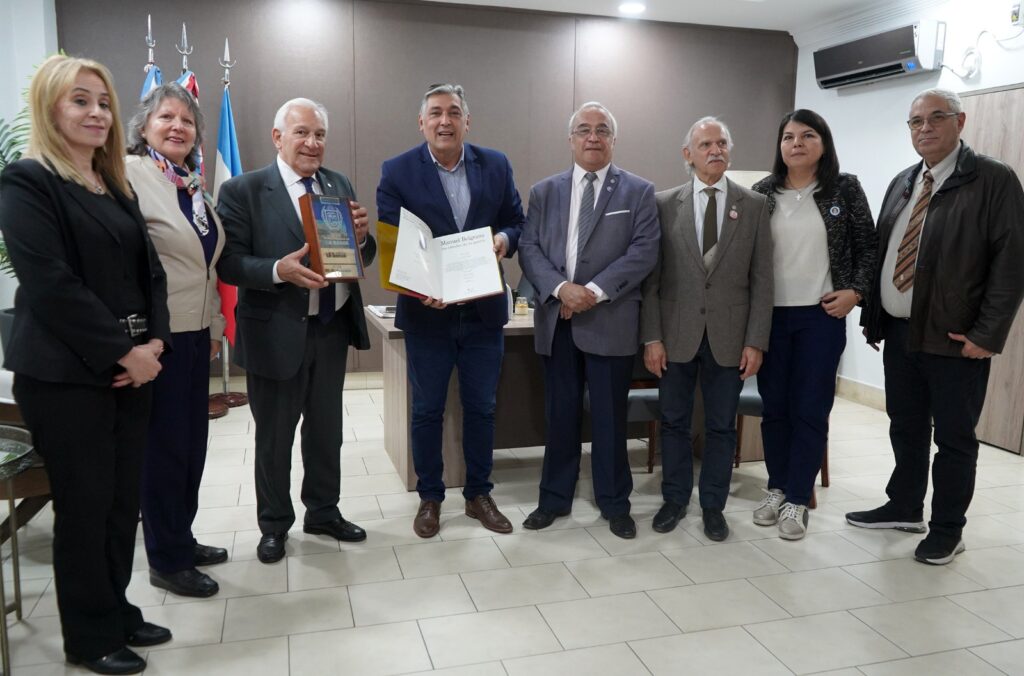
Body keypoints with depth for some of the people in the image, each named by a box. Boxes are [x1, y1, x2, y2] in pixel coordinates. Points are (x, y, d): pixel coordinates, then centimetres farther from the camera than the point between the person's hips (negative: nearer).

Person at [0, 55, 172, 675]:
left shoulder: (116, 188, 14)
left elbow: (150, 270, 11)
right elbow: (50, 283, -17)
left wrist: (154, 341, -4)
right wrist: (123, 351, -16)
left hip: (130, 366, 7)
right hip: (65, 374, -6)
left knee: (124, 498, 12)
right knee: (84, 504, 3)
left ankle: (117, 610, 29)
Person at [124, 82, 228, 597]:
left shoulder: (194, 185, 13)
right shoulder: (130, 174, -11)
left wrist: (214, 325, 18)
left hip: (195, 334, 8)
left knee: (192, 442, 15)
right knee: (165, 446, 2)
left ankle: (182, 539, 32)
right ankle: (166, 562, 18)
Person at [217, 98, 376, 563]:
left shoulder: (340, 186, 7)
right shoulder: (243, 191, -8)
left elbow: (363, 258, 8)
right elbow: (228, 263, -13)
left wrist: (361, 238, -13)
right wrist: (279, 270, -28)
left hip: (333, 329, 5)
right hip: (277, 333, -4)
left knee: (326, 430, 19)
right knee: (274, 436, 12)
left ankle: (323, 512, 38)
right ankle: (274, 525, 31)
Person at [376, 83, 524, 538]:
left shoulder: (496, 165, 3)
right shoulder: (397, 171, -4)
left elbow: (516, 222, 9)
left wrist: (505, 239, -14)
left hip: (484, 311, 2)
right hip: (427, 312, -2)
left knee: (481, 408, 12)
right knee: (427, 410, 10)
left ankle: (479, 495, 29)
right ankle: (429, 498, 27)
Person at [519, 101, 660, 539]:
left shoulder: (638, 192, 4)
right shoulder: (544, 192, 11)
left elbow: (644, 251, -6)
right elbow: (529, 248, 2)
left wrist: (595, 290, -16)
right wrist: (560, 288, -15)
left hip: (610, 321, -2)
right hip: (556, 320, 2)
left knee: (609, 417, 6)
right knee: (560, 415, 11)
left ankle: (614, 504, 21)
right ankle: (555, 499, 25)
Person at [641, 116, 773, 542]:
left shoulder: (754, 206, 3)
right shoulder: (665, 204, 2)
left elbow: (761, 279, 1)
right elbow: (651, 276, 0)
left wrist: (756, 341, -5)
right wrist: (651, 336, -5)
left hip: (728, 335, 0)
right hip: (676, 334, 0)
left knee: (721, 426, 10)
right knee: (674, 422, 11)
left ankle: (712, 506, 25)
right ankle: (675, 499, 28)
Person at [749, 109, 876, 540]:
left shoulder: (845, 189, 1)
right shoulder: (763, 192, 4)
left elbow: (868, 246, 5)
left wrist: (855, 291, -8)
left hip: (822, 315, -2)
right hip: (770, 314, 2)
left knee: (811, 409, 2)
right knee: (774, 406, 9)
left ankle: (797, 500, 13)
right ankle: (777, 489, 24)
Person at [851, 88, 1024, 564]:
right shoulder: (902, 183, 13)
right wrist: (871, 316, 11)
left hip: (955, 339, -6)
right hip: (898, 333, 6)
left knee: (954, 437, 6)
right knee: (905, 428, 17)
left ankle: (947, 530, 19)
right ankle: (904, 508, 32)